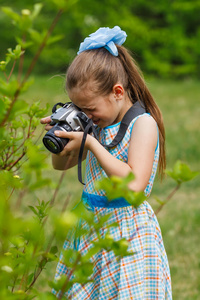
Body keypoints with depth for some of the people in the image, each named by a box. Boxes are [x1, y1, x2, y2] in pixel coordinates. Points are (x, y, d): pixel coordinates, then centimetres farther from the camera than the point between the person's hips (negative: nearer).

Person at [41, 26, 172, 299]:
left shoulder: (143, 123, -14)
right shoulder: (99, 124, 7)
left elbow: (134, 184, -27)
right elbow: (62, 165, 19)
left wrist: (91, 143, -25)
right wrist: (60, 137, -4)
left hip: (127, 234, -7)